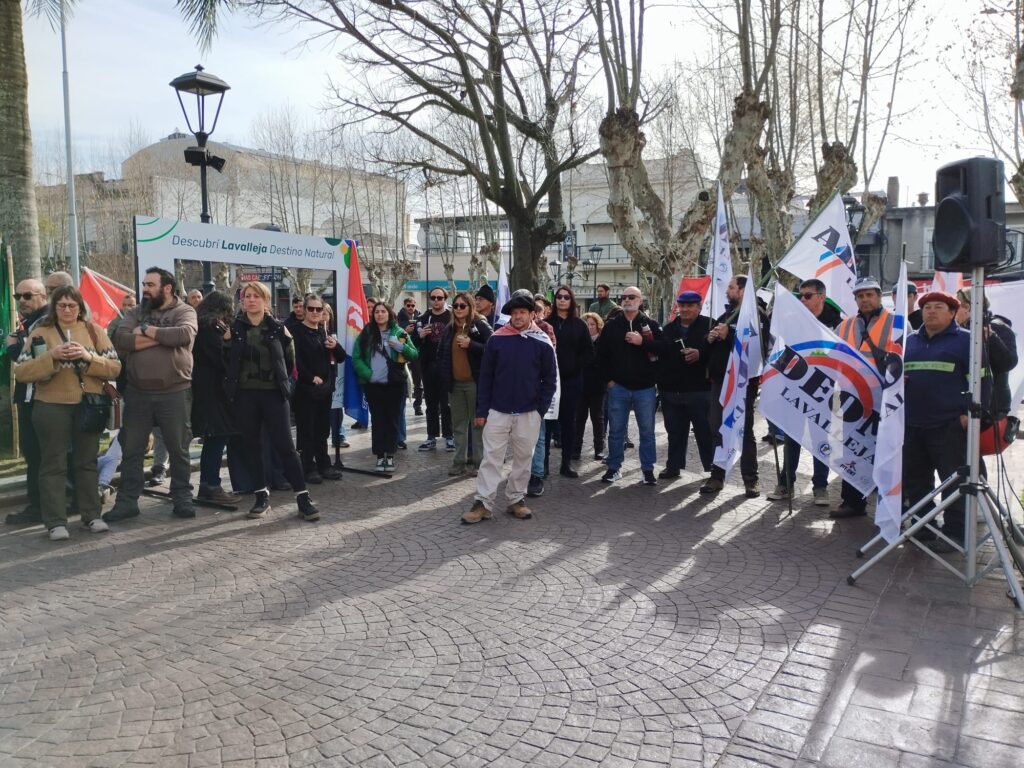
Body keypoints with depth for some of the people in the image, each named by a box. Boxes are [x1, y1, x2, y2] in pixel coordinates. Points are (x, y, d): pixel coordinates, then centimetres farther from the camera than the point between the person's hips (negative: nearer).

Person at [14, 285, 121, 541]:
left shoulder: (94, 331, 6)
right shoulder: (41, 332, 2)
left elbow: (115, 368, -1)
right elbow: (21, 372, -6)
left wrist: (88, 357, -17)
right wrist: (51, 356, -20)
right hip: (52, 407, -1)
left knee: (87, 461, 10)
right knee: (53, 464, 2)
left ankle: (91, 515, 18)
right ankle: (56, 522, 6)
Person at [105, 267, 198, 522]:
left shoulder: (184, 311, 0)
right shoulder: (134, 313, 9)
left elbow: (184, 334, -22)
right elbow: (120, 340, -9)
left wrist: (145, 329, -11)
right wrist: (161, 337, -15)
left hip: (175, 393, -3)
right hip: (138, 393, 3)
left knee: (178, 450, 7)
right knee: (131, 451, 9)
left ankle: (182, 498, 20)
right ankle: (127, 501, 19)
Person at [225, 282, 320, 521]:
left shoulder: (278, 328, 0)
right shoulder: (234, 328, 1)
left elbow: (289, 360, 11)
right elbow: (226, 360, 8)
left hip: (274, 393, -1)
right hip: (244, 394, 2)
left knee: (285, 445, -5)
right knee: (251, 445, 6)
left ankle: (303, 497, -2)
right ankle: (262, 496, 18)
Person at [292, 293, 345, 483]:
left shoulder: (324, 332, 14)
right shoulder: (297, 332, -6)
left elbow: (341, 358, 12)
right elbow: (296, 360, -15)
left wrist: (335, 346, -8)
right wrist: (311, 377, -20)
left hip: (325, 388, 6)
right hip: (305, 389, -6)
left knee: (322, 429, 13)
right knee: (306, 429, 1)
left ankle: (324, 465, 22)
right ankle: (309, 468, 7)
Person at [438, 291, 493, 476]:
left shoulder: (481, 326, -6)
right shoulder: (449, 330, 13)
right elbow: (441, 354, 22)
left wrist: (471, 345, -20)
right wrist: (445, 376, 11)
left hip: (475, 383, -6)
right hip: (455, 383, 6)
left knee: (477, 423, 2)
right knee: (458, 424, 11)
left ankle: (477, 461, 9)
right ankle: (459, 461, 18)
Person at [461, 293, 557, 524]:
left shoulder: (542, 342, -2)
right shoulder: (496, 339, -1)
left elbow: (549, 379, 3)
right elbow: (485, 376, 1)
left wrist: (540, 409, -4)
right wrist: (482, 410, -2)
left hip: (528, 414, 0)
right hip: (497, 411, 0)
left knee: (523, 459, 9)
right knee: (491, 458, 1)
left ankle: (516, 499, 23)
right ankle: (483, 503, 6)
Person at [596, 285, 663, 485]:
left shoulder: (651, 324, 1)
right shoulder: (612, 325, 5)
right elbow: (601, 353, 8)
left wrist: (642, 341, -21)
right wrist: (608, 378, 3)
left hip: (645, 387, -1)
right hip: (618, 387, 1)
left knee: (647, 431, 6)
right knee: (616, 430, 8)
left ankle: (648, 470, 17)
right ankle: (614, 468, 19)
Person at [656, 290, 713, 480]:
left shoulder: (709, 325, -2)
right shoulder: (669, 329, 13)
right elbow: (660, 355, 15)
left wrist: (700, 354, -24)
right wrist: (660, 383, 6)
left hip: (700, 391, -4)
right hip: (671, 391, 5)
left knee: (705, 432, 4)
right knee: (675, 432, 14)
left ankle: (713, 468, 14)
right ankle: (673, 466, 24)